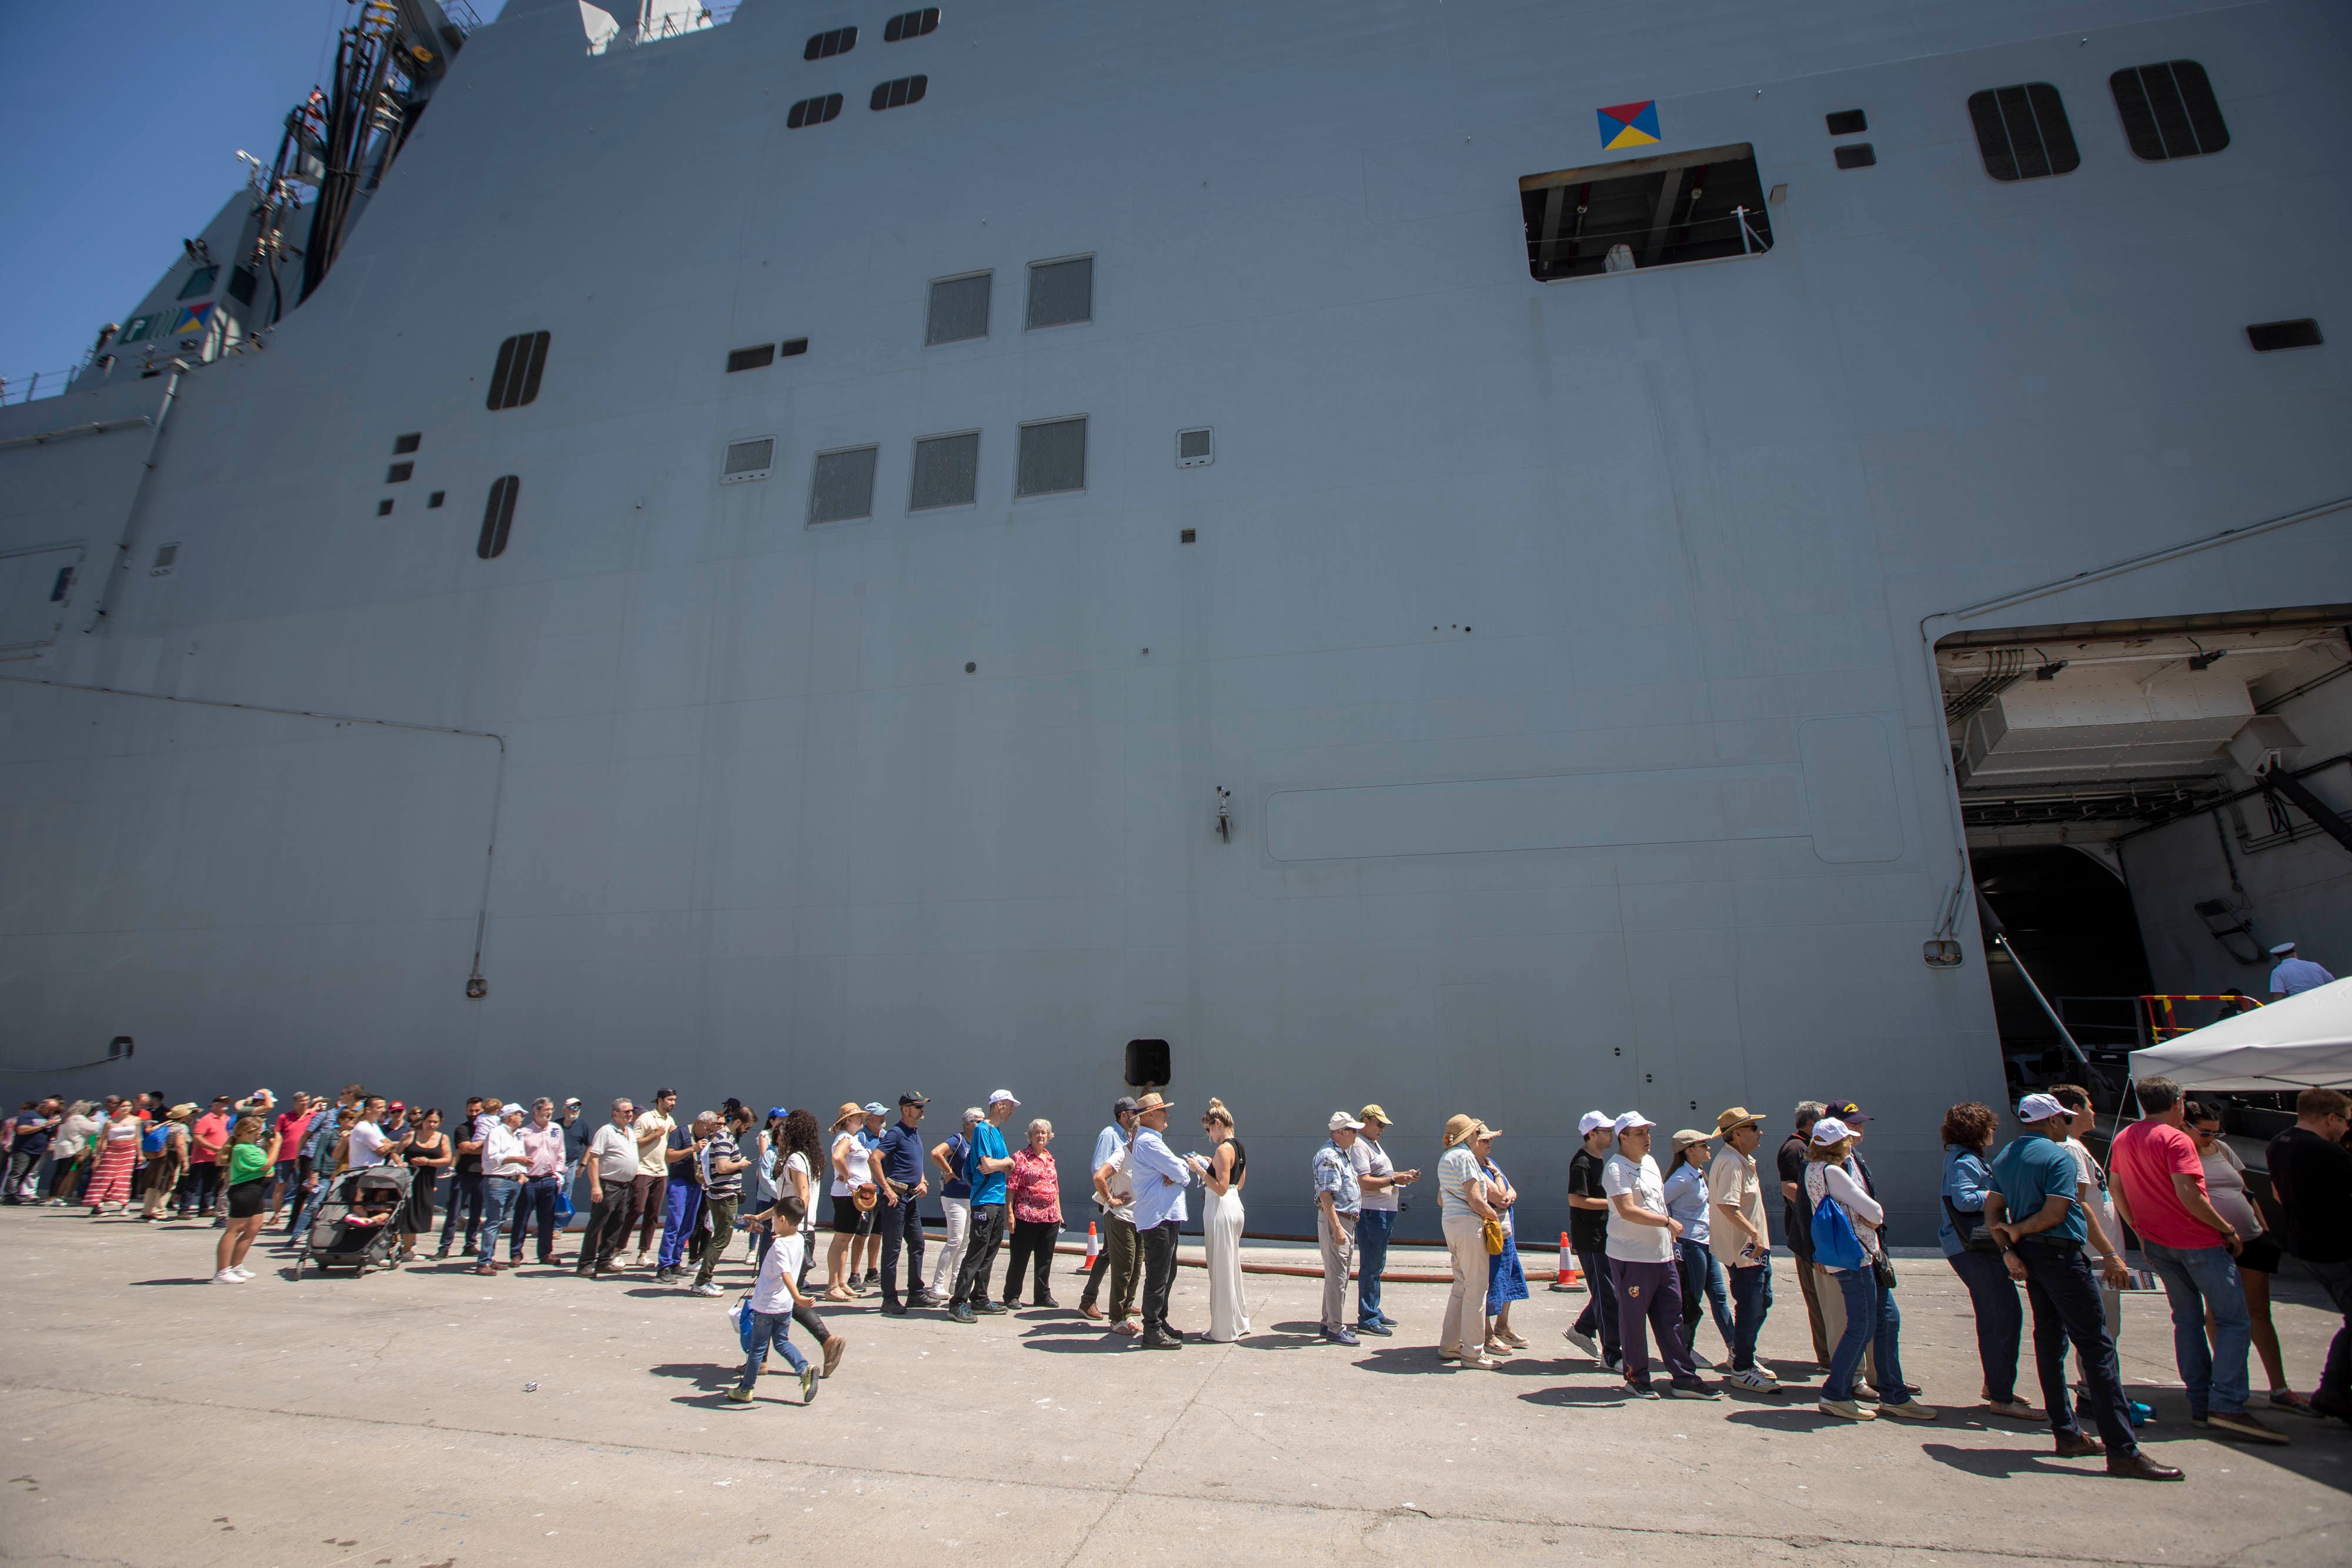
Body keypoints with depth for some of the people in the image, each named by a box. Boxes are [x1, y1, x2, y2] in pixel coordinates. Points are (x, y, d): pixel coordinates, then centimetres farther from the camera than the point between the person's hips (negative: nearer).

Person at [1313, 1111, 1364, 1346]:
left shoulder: (1342, 1155, 15)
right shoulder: (1328, 1157, -18)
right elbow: (1325, 1195, -23)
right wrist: (1337, 1228, -26)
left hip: (1347, 1221, 10)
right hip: (1334, 1220, -10)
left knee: (1339, 1274, 16)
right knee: (1336, 1275, -5)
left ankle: (1330, 1323, 26)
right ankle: (1336, 1329, 2)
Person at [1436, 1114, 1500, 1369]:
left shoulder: (1446, 1157, 17)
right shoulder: (1465, 1156, -13)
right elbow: (1475, 1200, -18)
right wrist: (1494, 1216, -3)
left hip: (1449, 1222, 10)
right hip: (1468, 1223, -10)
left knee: (1461, 1285, 16)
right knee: (1476, 1286, -3)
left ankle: (1449, 1346, 21)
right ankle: (1472, 1354, 1)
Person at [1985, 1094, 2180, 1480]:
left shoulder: (2004, 1158, 12)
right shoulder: (2059, 1156, -12)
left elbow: (1992, 1213, 10)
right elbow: (2055, 1213, -18)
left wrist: (2009, 1248, 2)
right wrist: (2017, 1231, -5)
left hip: (2028, 1256, 8)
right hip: (2060, 1255, -8)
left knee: (2049, 1340, 13)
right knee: (2096, 1346, -5)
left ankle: (2067, 1434, 20)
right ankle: (2122, 1451, -5)